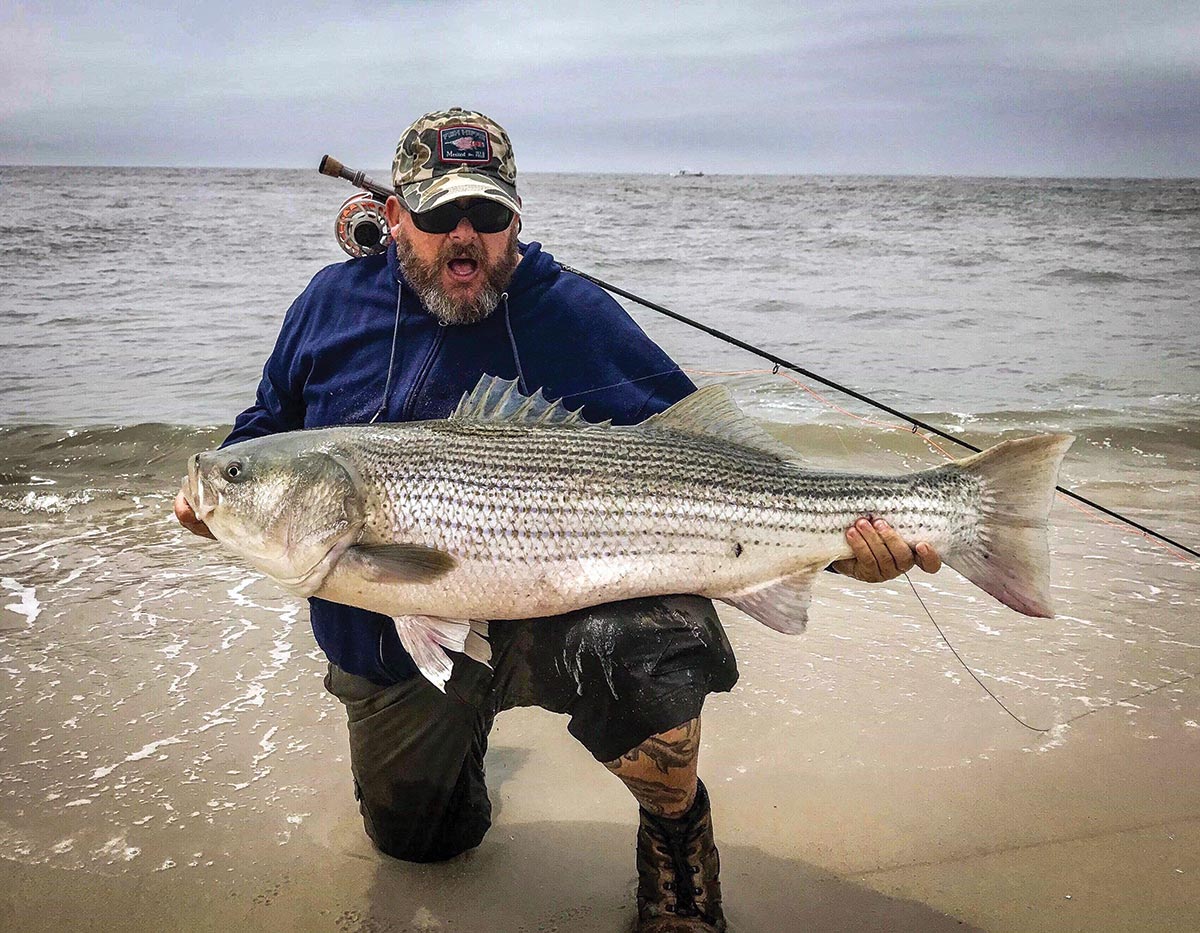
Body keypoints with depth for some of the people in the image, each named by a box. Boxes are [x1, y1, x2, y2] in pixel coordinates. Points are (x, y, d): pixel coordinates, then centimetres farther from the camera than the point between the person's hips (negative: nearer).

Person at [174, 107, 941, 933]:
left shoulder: (573, 315, -10)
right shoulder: (333, 305, -2)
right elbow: (263, 431, 13)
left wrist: (839, 542, -24)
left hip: (544, 615, -3)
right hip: (387, 648, 4)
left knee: (645, 646, -37)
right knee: (418, 840, 20)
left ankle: (676, 830, -5)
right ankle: (460, 731, 54)